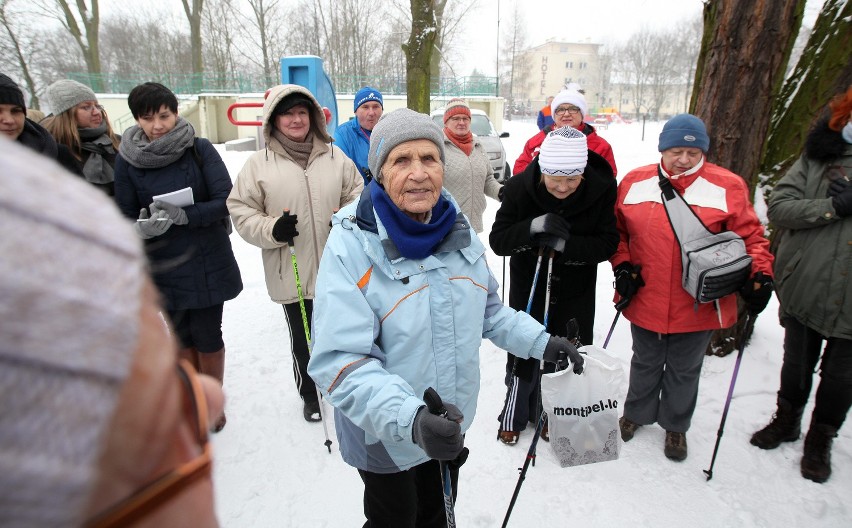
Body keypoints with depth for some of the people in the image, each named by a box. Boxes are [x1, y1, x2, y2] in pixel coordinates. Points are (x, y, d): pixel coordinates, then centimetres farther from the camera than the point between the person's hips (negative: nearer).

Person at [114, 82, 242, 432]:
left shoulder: (200, 149, -9)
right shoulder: (127, 159, -3)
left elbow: (226, 202, -13)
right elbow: (126, 217, 0)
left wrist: (184, 215, -27)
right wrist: (142, 228, -22)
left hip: (207, 262, -2)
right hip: (163, 267, 3)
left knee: (207, 335, 4)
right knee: (182, 336, 17)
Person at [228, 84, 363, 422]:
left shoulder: (334, 156, 1)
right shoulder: (259, 163, -4)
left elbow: (356, 194, 10)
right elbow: (240, 210, 0)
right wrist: (271, 230, -18)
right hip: (291, 273, -1)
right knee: (302, 339, 14)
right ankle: (309, 395, 40)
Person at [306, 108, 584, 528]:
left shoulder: (459, 230, -5)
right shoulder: (352, 243, -25)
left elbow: (487, 310, 9)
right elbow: (340, 360, -30)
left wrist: (539, 342, -2)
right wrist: (410, 418, -43)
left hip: (451, 427, 5)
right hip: (384, 437, -5)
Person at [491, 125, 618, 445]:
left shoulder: (601, 190, -18)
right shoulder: (520, 188, -19)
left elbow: (608, 244, -15)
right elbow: (497, 240, -17)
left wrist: (565, 244, -32)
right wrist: (533, 227, -35)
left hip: (575, 294, 1)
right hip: (528, 288, -1)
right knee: (524, 353, 11)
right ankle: (514, 415, 36)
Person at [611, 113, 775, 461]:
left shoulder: (727, 187, -5)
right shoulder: (634, 182, -1)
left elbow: (750, 236, -1)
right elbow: (616, 230, 7)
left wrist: (759, 274, -15)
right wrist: (622, 266, -4)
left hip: (699, 306, -1)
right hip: (645, 300, 1)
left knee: (684, 371, 18)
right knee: (646, 364, 22)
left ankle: (675, 425, 43)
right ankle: (636, 413, 46)